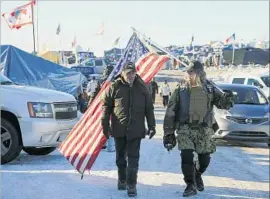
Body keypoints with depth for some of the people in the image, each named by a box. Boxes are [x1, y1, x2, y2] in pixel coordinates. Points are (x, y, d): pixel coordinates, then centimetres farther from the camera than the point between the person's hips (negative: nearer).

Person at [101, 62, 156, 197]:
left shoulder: (141, 88, 3)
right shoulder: (115, 87, -3)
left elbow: (149, 108, 8)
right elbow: (106, 106, 2)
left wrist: (151, 126, 6)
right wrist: (105, 125, -1)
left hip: (136, 130, 0)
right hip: (119, 129, 0)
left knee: (133, 158, -3)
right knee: (121, 157, 14)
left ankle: (131, 185, 1)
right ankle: (122, 180, 31)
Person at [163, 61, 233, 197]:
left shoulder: (209, 88, 1)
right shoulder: (181, 88, -3)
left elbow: (222, 102, 1)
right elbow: (171, 111, -1)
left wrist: (227, 99, -25)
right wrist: (168, 132, -2)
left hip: (204, 129, 2)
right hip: (185, 128, -2)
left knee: (204, 158, 7)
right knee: (186, 156, -13)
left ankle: (197, 175, 39)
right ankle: (190, 185, 2)